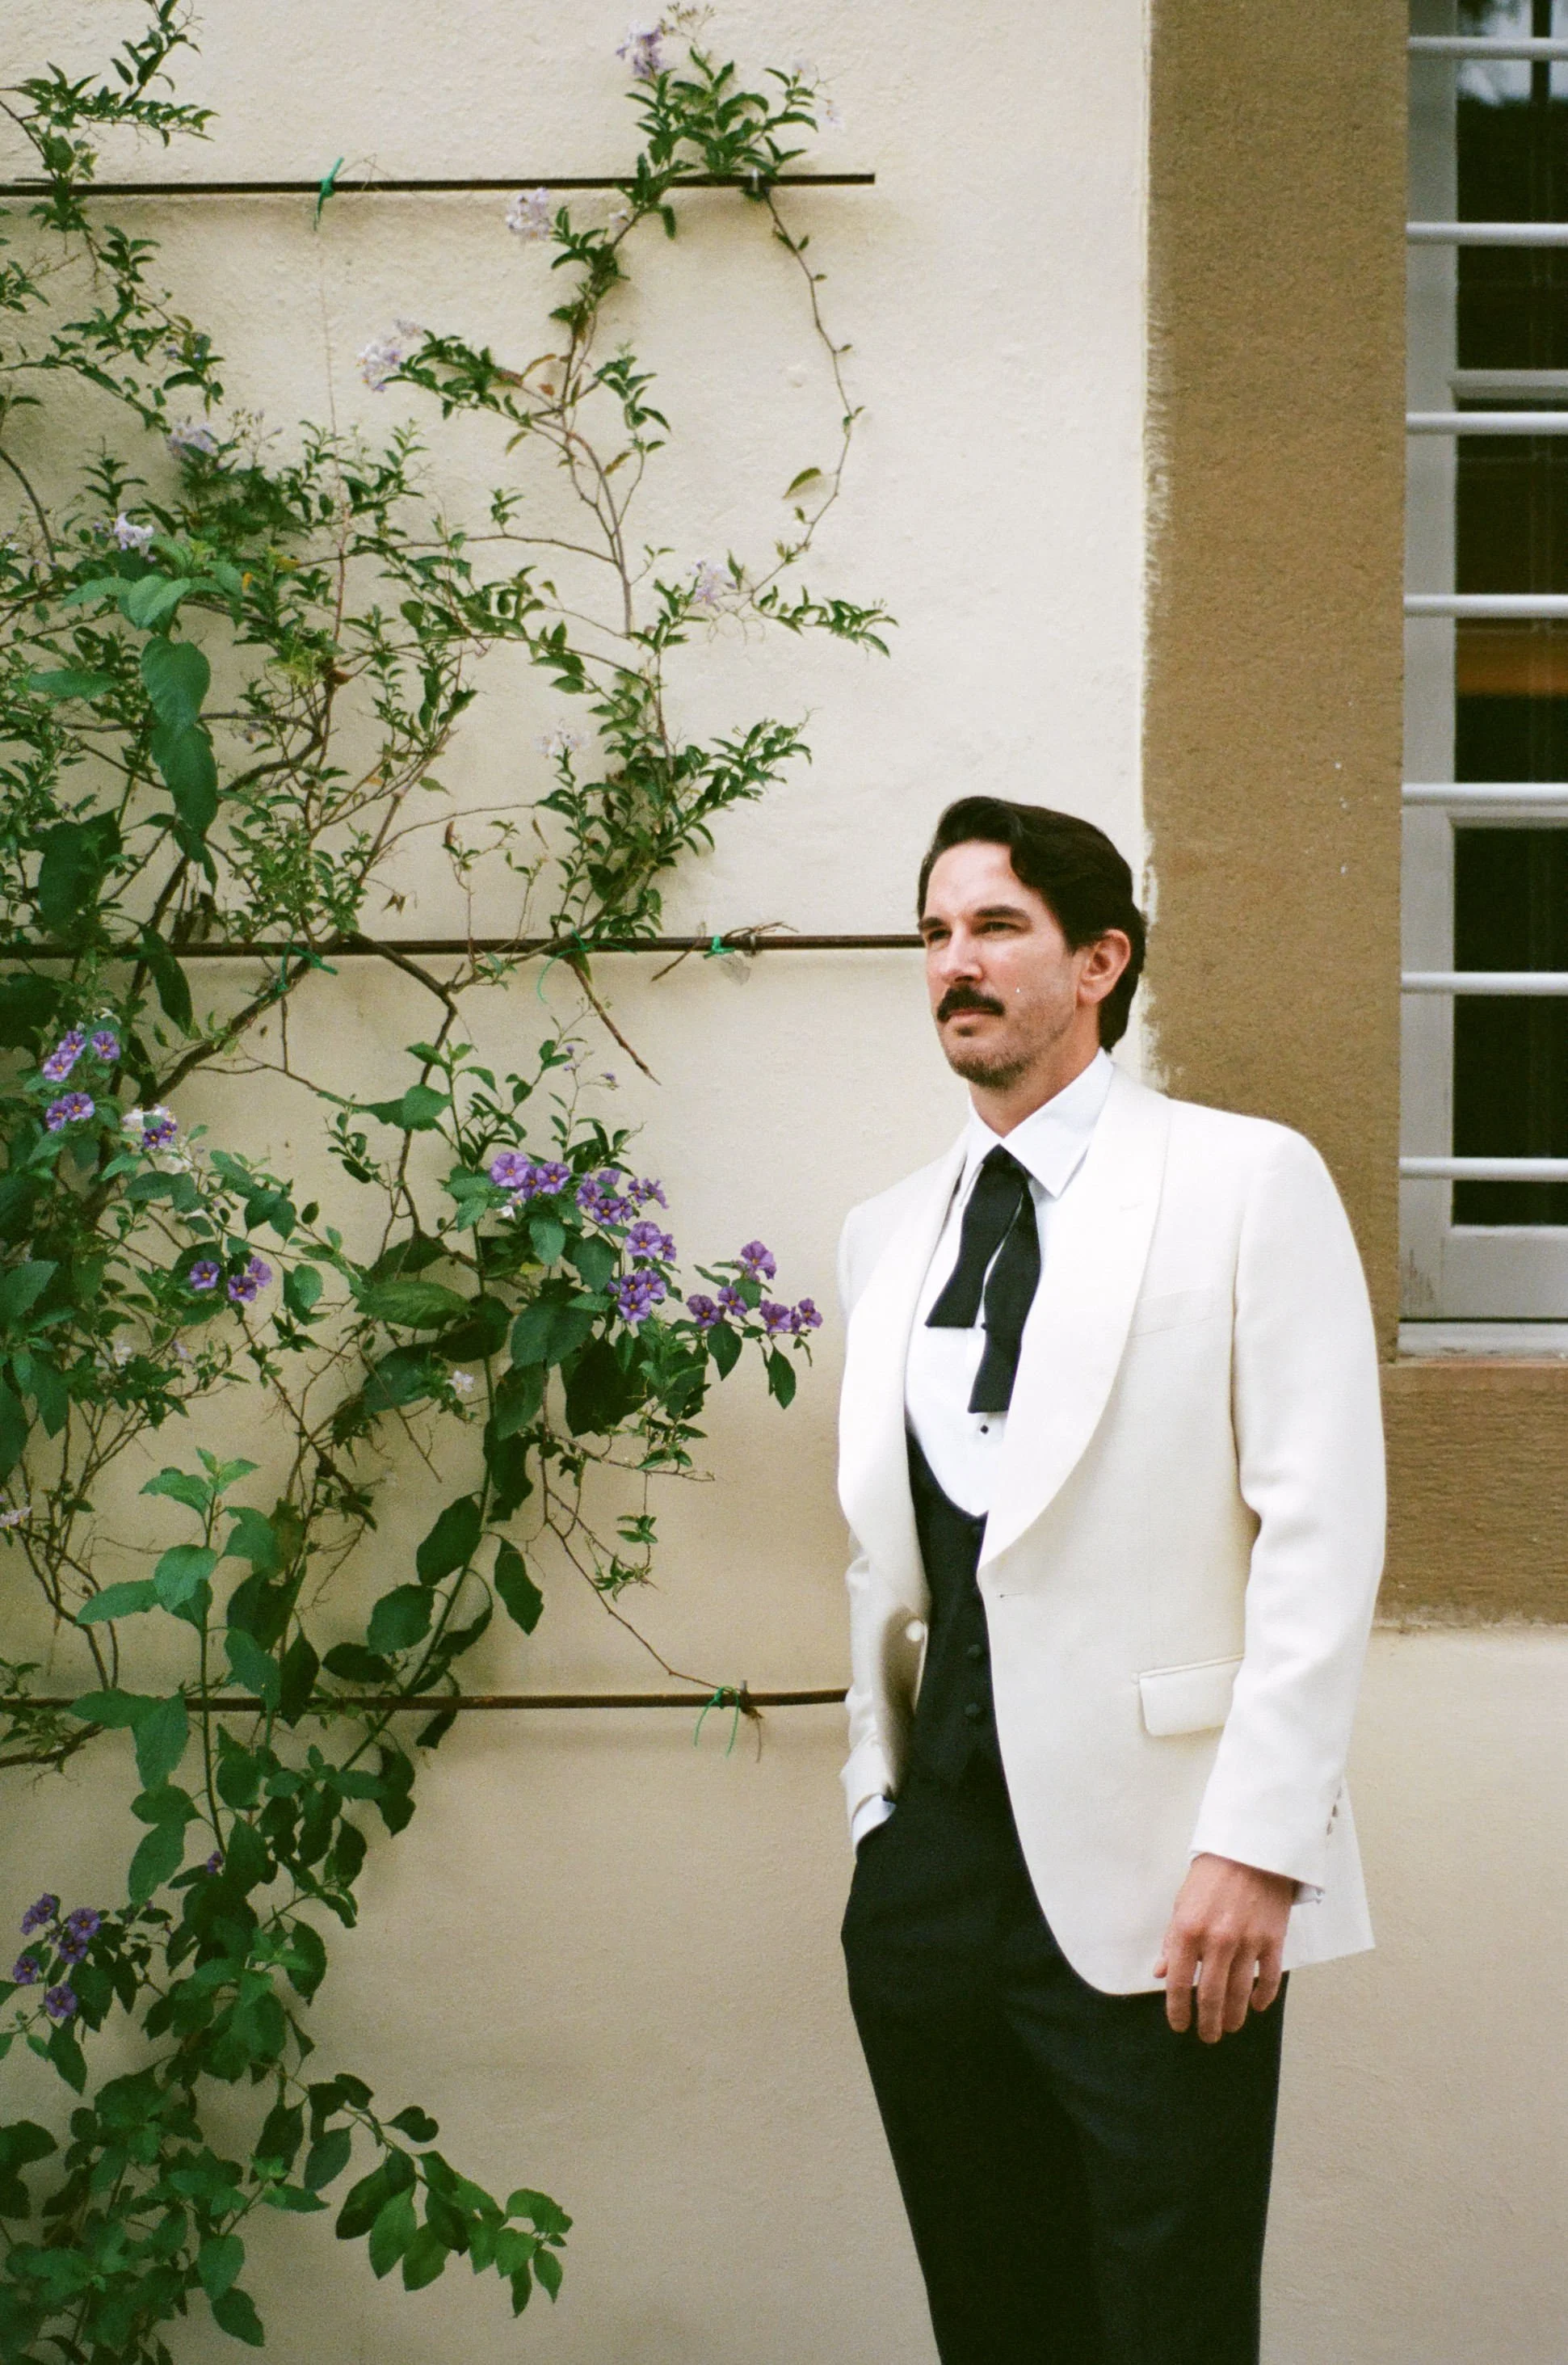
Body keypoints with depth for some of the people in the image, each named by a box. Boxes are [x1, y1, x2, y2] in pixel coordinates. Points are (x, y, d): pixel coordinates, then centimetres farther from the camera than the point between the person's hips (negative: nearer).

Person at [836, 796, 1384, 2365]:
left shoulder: (1246, 1182, -2)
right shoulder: (888, 1231, 15)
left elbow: (1322, 1527, -9)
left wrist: (1257, 1844, -15)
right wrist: (877, 1798, 12)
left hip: (1148, 1882, -5)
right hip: (932, 1866, 5)